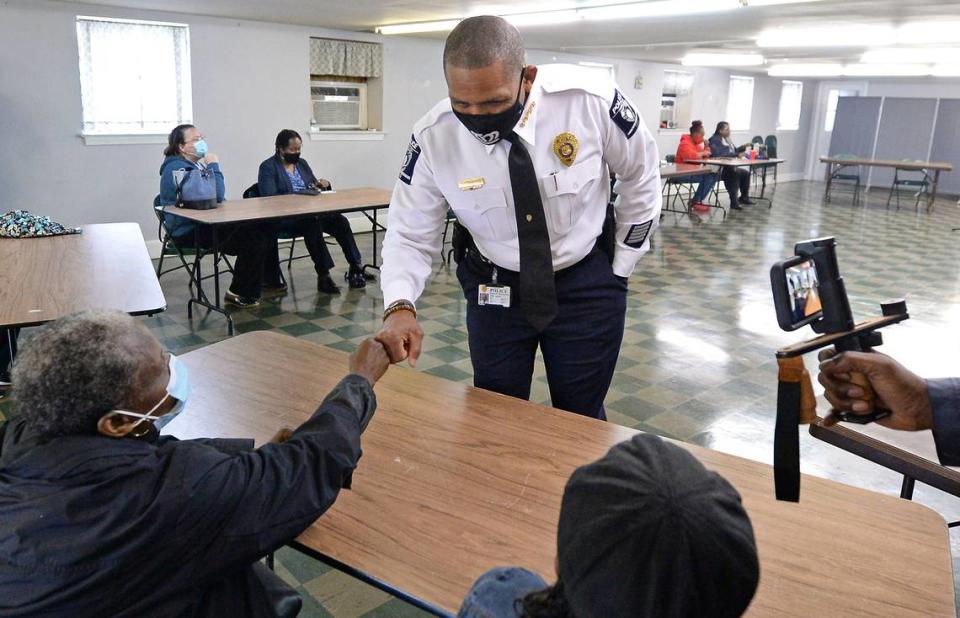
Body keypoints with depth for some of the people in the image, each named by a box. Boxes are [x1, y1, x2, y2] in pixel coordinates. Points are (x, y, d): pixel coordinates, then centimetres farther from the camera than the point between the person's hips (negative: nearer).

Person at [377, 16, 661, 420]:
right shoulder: (433, 137, -20)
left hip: (586, 284, 0)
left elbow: (641, 175, -4)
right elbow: (410, 234, -10)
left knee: (581, 420, 10)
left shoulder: (591, 100, -22)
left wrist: (620, 266, 1)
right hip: (494, 288, 1)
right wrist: (399, 307, -29)